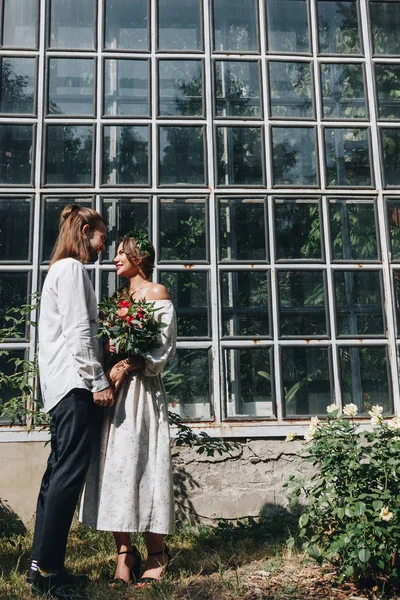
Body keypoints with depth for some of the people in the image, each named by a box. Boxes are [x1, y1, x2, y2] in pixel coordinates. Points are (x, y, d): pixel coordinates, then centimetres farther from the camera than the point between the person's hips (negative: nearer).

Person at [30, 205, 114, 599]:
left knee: (59, 473, 9)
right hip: (74, 383, -10)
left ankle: (41, 565, 13)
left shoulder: (61, 270, 24)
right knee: (69, 473, -10)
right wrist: (98, 381, -14)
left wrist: (94, 378, 18)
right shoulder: (72, 269, -6)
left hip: (62, 387, 10)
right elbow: (77, 332, -15)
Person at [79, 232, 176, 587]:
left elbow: (164, 347, -8)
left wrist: (128, 365, -20)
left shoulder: (156, 293, 1)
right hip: (113, 387, 6)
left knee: (141, 464, -7)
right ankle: (124, 551, 4)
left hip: (141, 390, -6)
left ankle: (156, 555, 3)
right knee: (114, 464, -1)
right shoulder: (119, 296, 21)